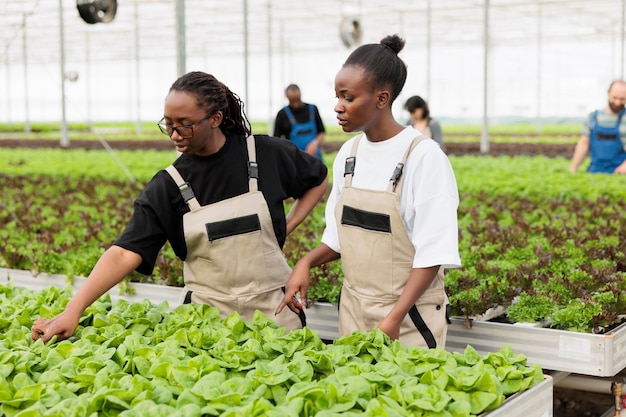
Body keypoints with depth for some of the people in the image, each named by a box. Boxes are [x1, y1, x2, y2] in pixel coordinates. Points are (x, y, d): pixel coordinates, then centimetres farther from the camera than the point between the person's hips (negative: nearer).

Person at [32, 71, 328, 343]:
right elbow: (124, 253, -16)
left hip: (273, 310, 0)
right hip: (207, 319, 0)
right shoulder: (167, 187, -7)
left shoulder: (267, 155, -5)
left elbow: (318, 181, 14)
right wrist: (73, 310, -28)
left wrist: (288, 225, 0)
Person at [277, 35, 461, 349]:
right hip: (353, 310, 6)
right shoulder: (348, 154, 5)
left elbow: (433, 253, -15)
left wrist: (394, 318, -22)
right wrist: (306, 263, -5)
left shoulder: (423, 156, -15)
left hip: (408, 316, -6)